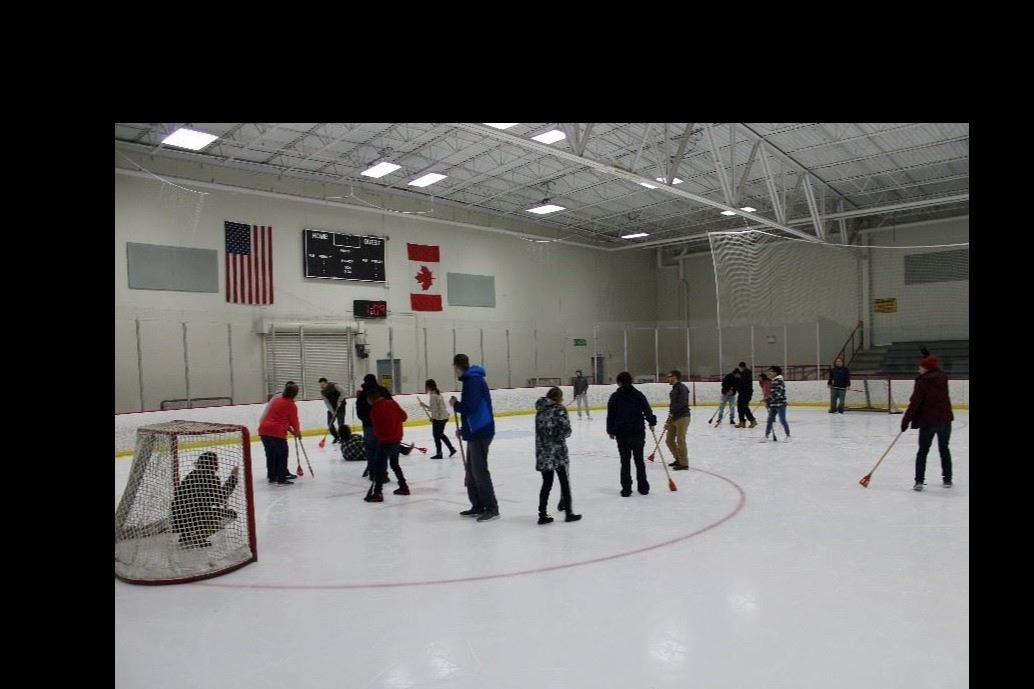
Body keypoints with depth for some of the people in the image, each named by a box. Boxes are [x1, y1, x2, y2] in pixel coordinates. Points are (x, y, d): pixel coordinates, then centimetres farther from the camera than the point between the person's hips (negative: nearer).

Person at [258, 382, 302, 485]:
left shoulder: (276, 400, 20)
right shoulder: (291, 405, -4)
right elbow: (294, 421, 2)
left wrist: (290, 430, 27)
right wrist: (298, 432, 22)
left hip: (263, 430, 8)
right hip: (276, 432, -8)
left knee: (271, 455, 17)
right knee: (282, 455, 2)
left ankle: (272, 477, 27)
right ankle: (281, 479, 1)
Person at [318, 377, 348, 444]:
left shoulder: (334, 386, -19)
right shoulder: (322, 391, -3)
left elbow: (343, 391, -24)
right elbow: (326, 402, -7)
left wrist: (339, 401, -27)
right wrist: (332, 411, -16)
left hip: (340, 406, -6)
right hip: (331, 408, 6)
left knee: (340, 423, -11)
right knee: (329, 423, 1)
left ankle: (341, 438, 2)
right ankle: (336, 437, 18)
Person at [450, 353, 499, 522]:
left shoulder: (473, 380, -16)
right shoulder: (471, 379, 15)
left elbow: (469, 407, -23)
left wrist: (455, 404, -5)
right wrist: (463, 429, 18)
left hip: (480, 433, -10)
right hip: (475, 432, 10)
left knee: (479, 471, -5)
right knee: (471, 470, 15)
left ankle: (492, 508, 2)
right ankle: (478, 506, 22)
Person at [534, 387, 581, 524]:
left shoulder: (540, 411, 9)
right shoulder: (560, 409, -8)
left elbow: (539, 431, 8)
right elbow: (566, 430, -12)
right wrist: (560, 435, 7)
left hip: (542, 453, 5)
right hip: (558, 452, -5)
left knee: (547, 483, 12)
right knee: (564, 482, 8)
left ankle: (543, 514, 12)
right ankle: (568, 512, 15)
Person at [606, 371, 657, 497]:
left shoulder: (615, 397, -2)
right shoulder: (638, 395, -1)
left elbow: (610, 416, 1)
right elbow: (647, 410, -7)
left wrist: (611, 431, 11)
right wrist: (652, 422, 8)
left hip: (622, 433, -1)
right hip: (638, 432, 1)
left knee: (625, 461, 5)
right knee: (639, 460, 13)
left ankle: (626, 489, 5)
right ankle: (643, 487, 18)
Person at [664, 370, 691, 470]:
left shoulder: (681, 387, -11)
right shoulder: (674, 389, 18)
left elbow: (682, 403, -23)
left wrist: (671, 412, -22)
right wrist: (668, 421, 20)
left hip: (682, 417, -10)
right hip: (674, 418, 10)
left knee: (680, 440, -7)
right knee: (670, 440, 12)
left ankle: (684, 463, 2)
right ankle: (678, 459, 26)